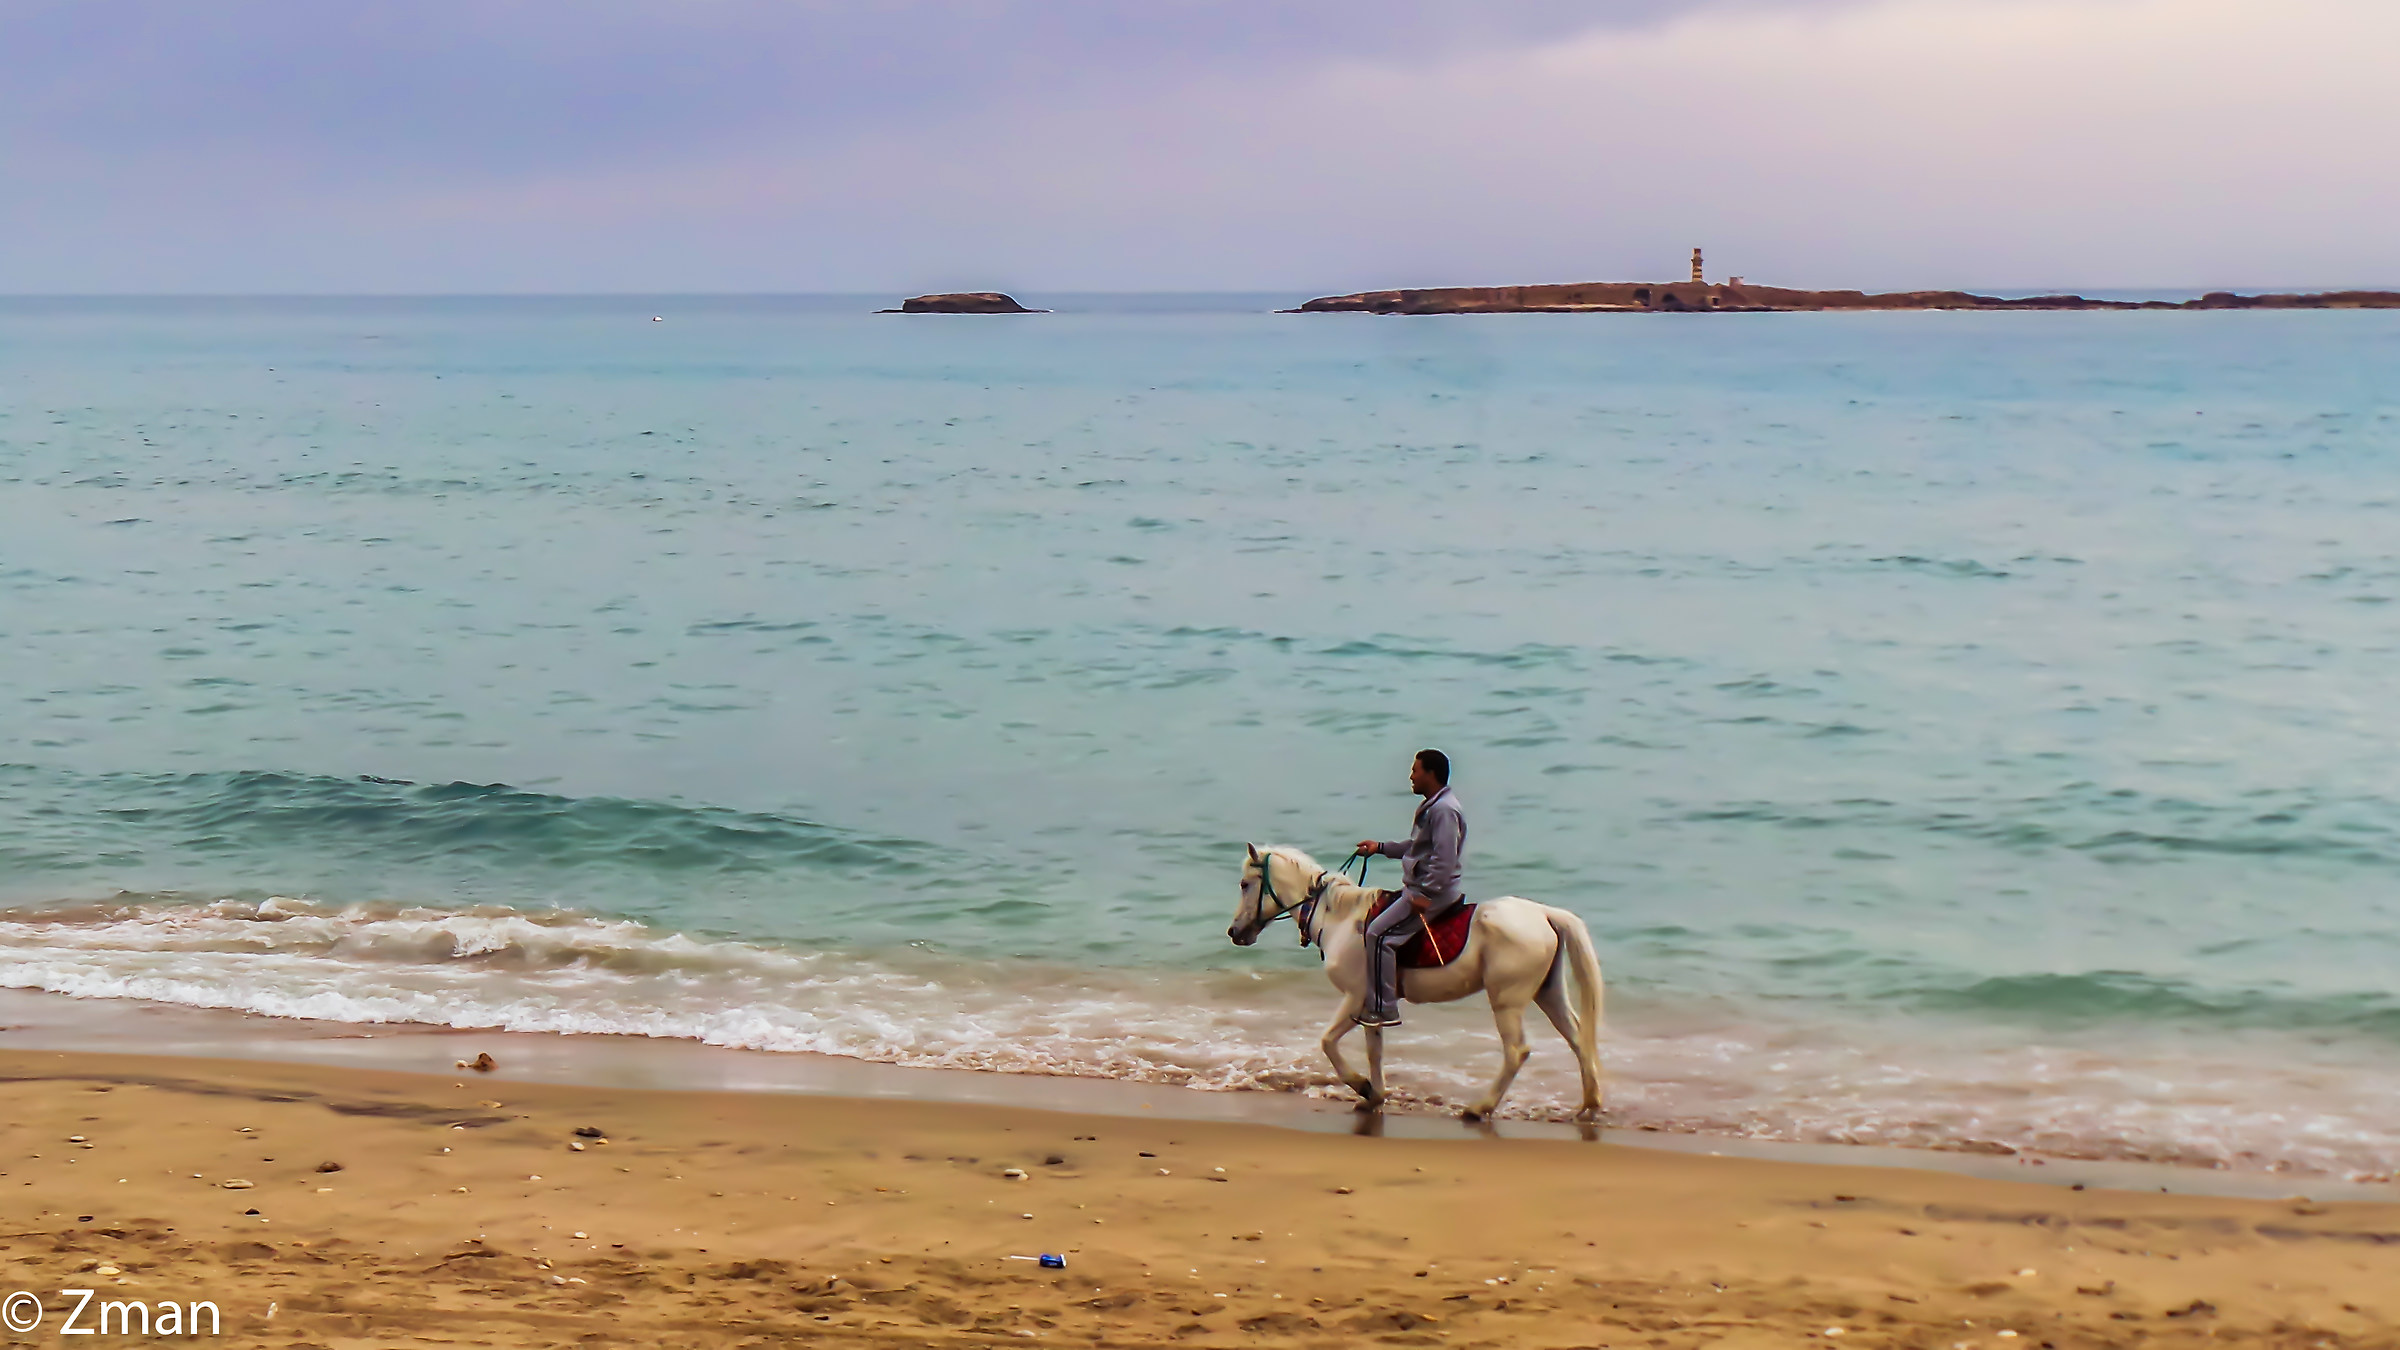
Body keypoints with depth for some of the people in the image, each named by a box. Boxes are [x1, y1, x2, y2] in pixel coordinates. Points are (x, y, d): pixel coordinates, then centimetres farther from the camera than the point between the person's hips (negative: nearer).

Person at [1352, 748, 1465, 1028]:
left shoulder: (1444, 810, -19)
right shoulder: (1431, 807, 15)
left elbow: (1444, 860, -26)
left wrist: (1424, 895, -26)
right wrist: (1381, 848, 24)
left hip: (1434, 893, -11)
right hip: (1421, 889, 11)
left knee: (1379, 934, -17)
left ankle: (1384, 1009, -15)